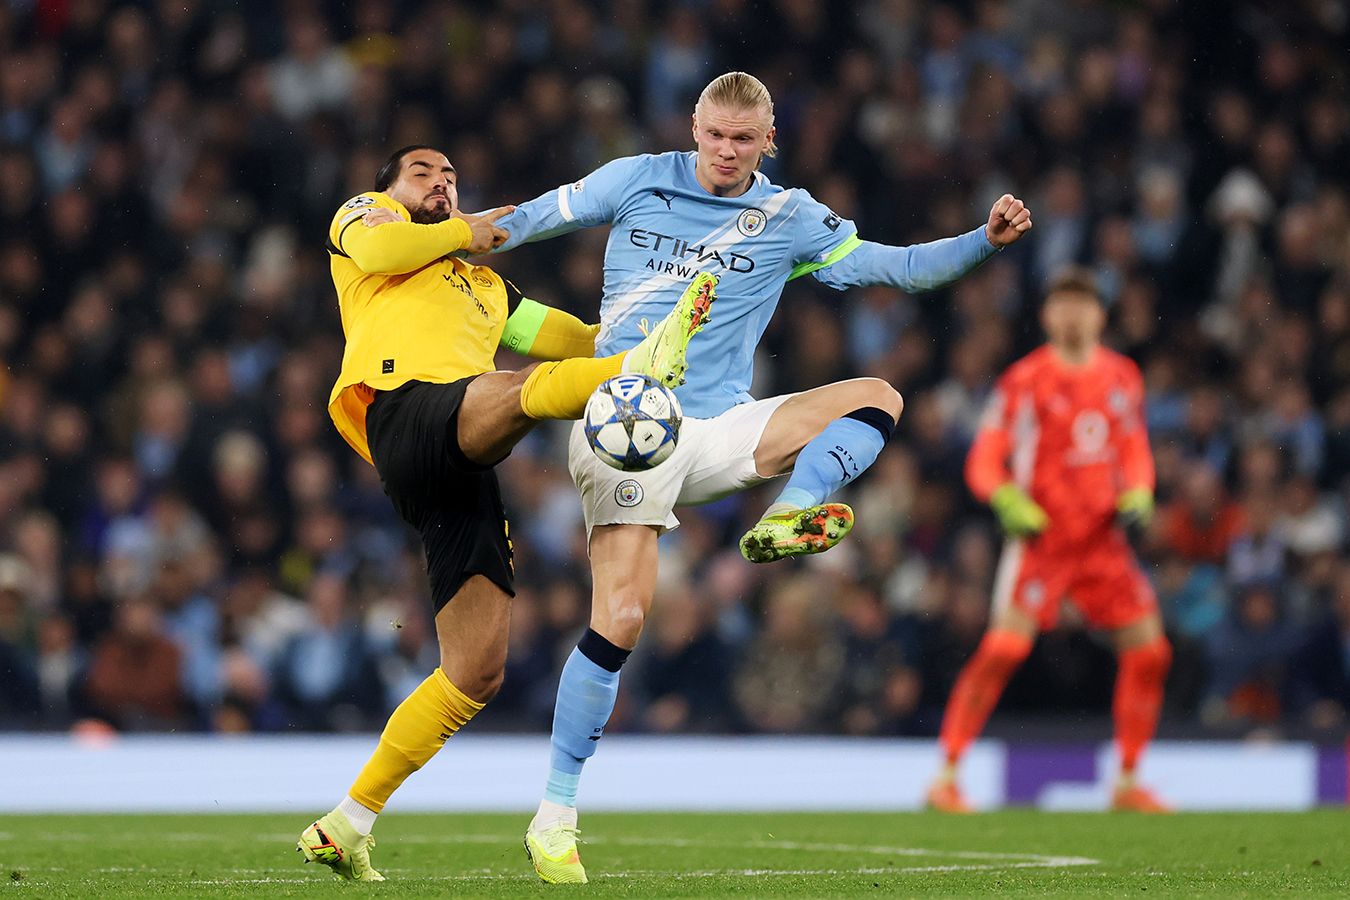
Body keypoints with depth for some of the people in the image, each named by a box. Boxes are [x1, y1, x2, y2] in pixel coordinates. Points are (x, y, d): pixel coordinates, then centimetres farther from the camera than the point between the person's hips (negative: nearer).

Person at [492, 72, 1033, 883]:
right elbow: (525, 221, 14)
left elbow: (898, 267, 6)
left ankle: (788, 517, -37)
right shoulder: (637, 181, 4)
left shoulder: (792, 220, 7)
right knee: (622, 616, -16)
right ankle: (557, 810, -10)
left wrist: (986, 241, -7)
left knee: (877, 398, -16)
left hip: (720, 427, 3)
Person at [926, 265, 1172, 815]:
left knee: (1149, 650, -1)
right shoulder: (1025, 381, -5)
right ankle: (947, 777, -10)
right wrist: (1008, 502, -23)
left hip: (1103, 539, 5)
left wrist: (1138, 496, 0)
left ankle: (1128, 782, 13)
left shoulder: (1122, 377, 9)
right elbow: (984, 461, -5)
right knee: (1003, 649, -18)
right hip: (1040, 538, -5)